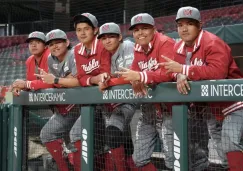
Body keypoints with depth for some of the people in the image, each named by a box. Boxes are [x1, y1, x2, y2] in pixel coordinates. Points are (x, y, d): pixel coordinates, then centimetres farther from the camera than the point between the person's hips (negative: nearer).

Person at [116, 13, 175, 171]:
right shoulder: (138, 49, 13)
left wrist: (140, 76, -29)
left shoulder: (165, 43, -12)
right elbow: (133, 74, 7)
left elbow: (168, 73, -24)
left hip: (167, 108, -8)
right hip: (148, 109, 8)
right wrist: (134, 81, -16)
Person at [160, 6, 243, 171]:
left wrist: (183, 69, -32)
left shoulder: (212, 42, -20)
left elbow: (218, 71, -33)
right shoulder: (179, 48, 5)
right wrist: (181, 76, -23)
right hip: (210, 103, 8)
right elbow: (176, 71, 3)